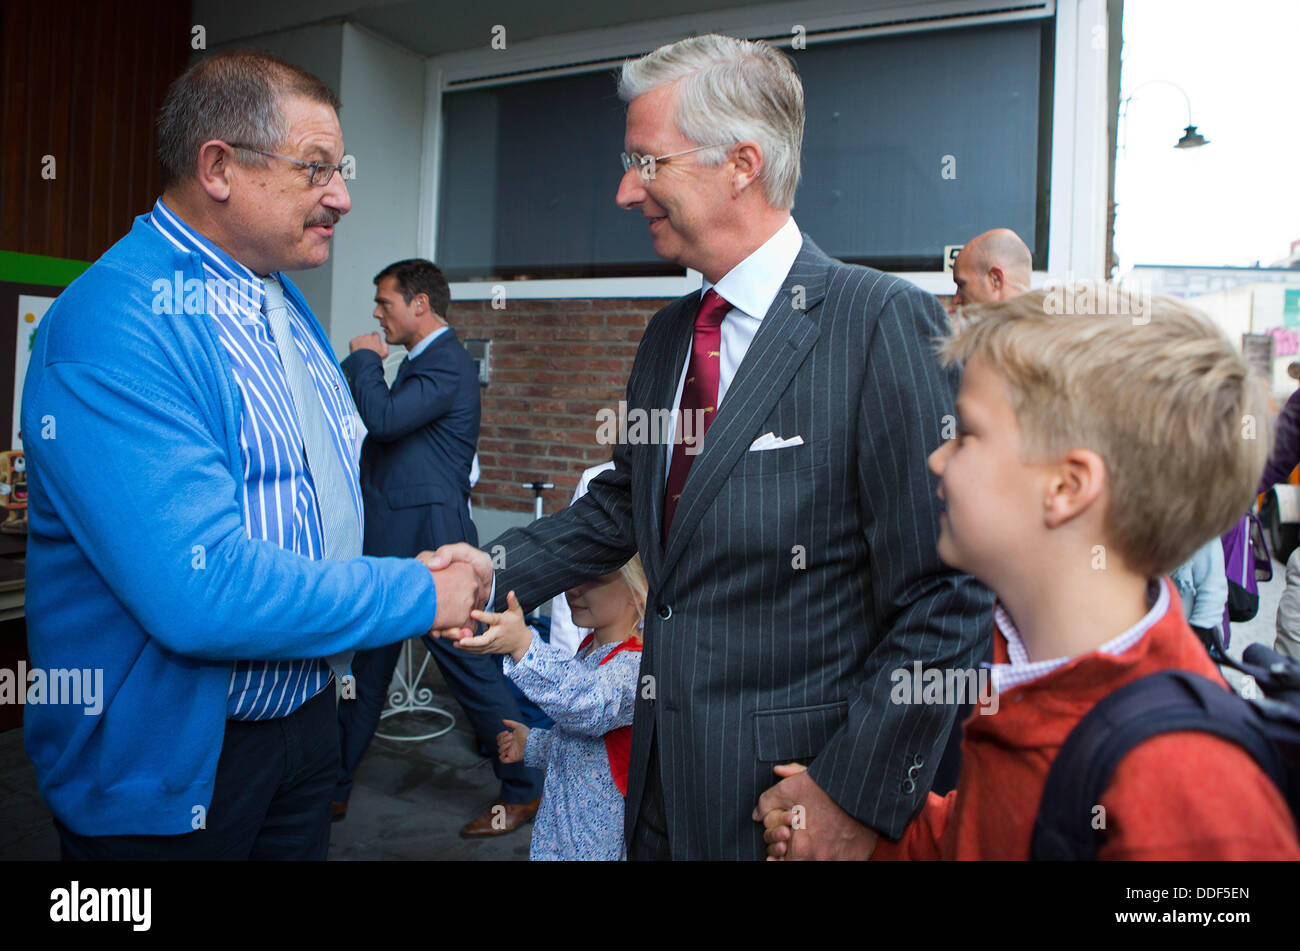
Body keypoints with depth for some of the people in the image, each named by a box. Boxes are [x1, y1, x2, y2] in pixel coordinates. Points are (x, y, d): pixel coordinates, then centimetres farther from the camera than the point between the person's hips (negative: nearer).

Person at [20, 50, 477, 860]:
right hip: (170, 762, -7)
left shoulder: (286, 305, 6)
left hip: (306, 718, 8)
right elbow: (201, 593, -32)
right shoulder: (117, 325, -24)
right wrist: (420, 594, -23)